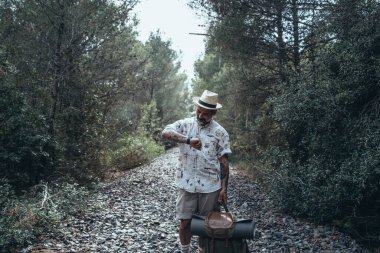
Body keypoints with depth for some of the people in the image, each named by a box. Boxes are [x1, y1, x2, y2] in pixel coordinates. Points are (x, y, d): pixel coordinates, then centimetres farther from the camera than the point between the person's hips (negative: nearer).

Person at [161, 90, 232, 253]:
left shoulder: (220, 133, -1)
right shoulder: (185, 124, -1)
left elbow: (224, 162, 0)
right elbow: (165, 133, -20)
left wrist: (224, 188, -4)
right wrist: (188, 139, -35)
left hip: (210, 186, 0)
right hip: (187, 184, 0)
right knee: (184, 222, 9)